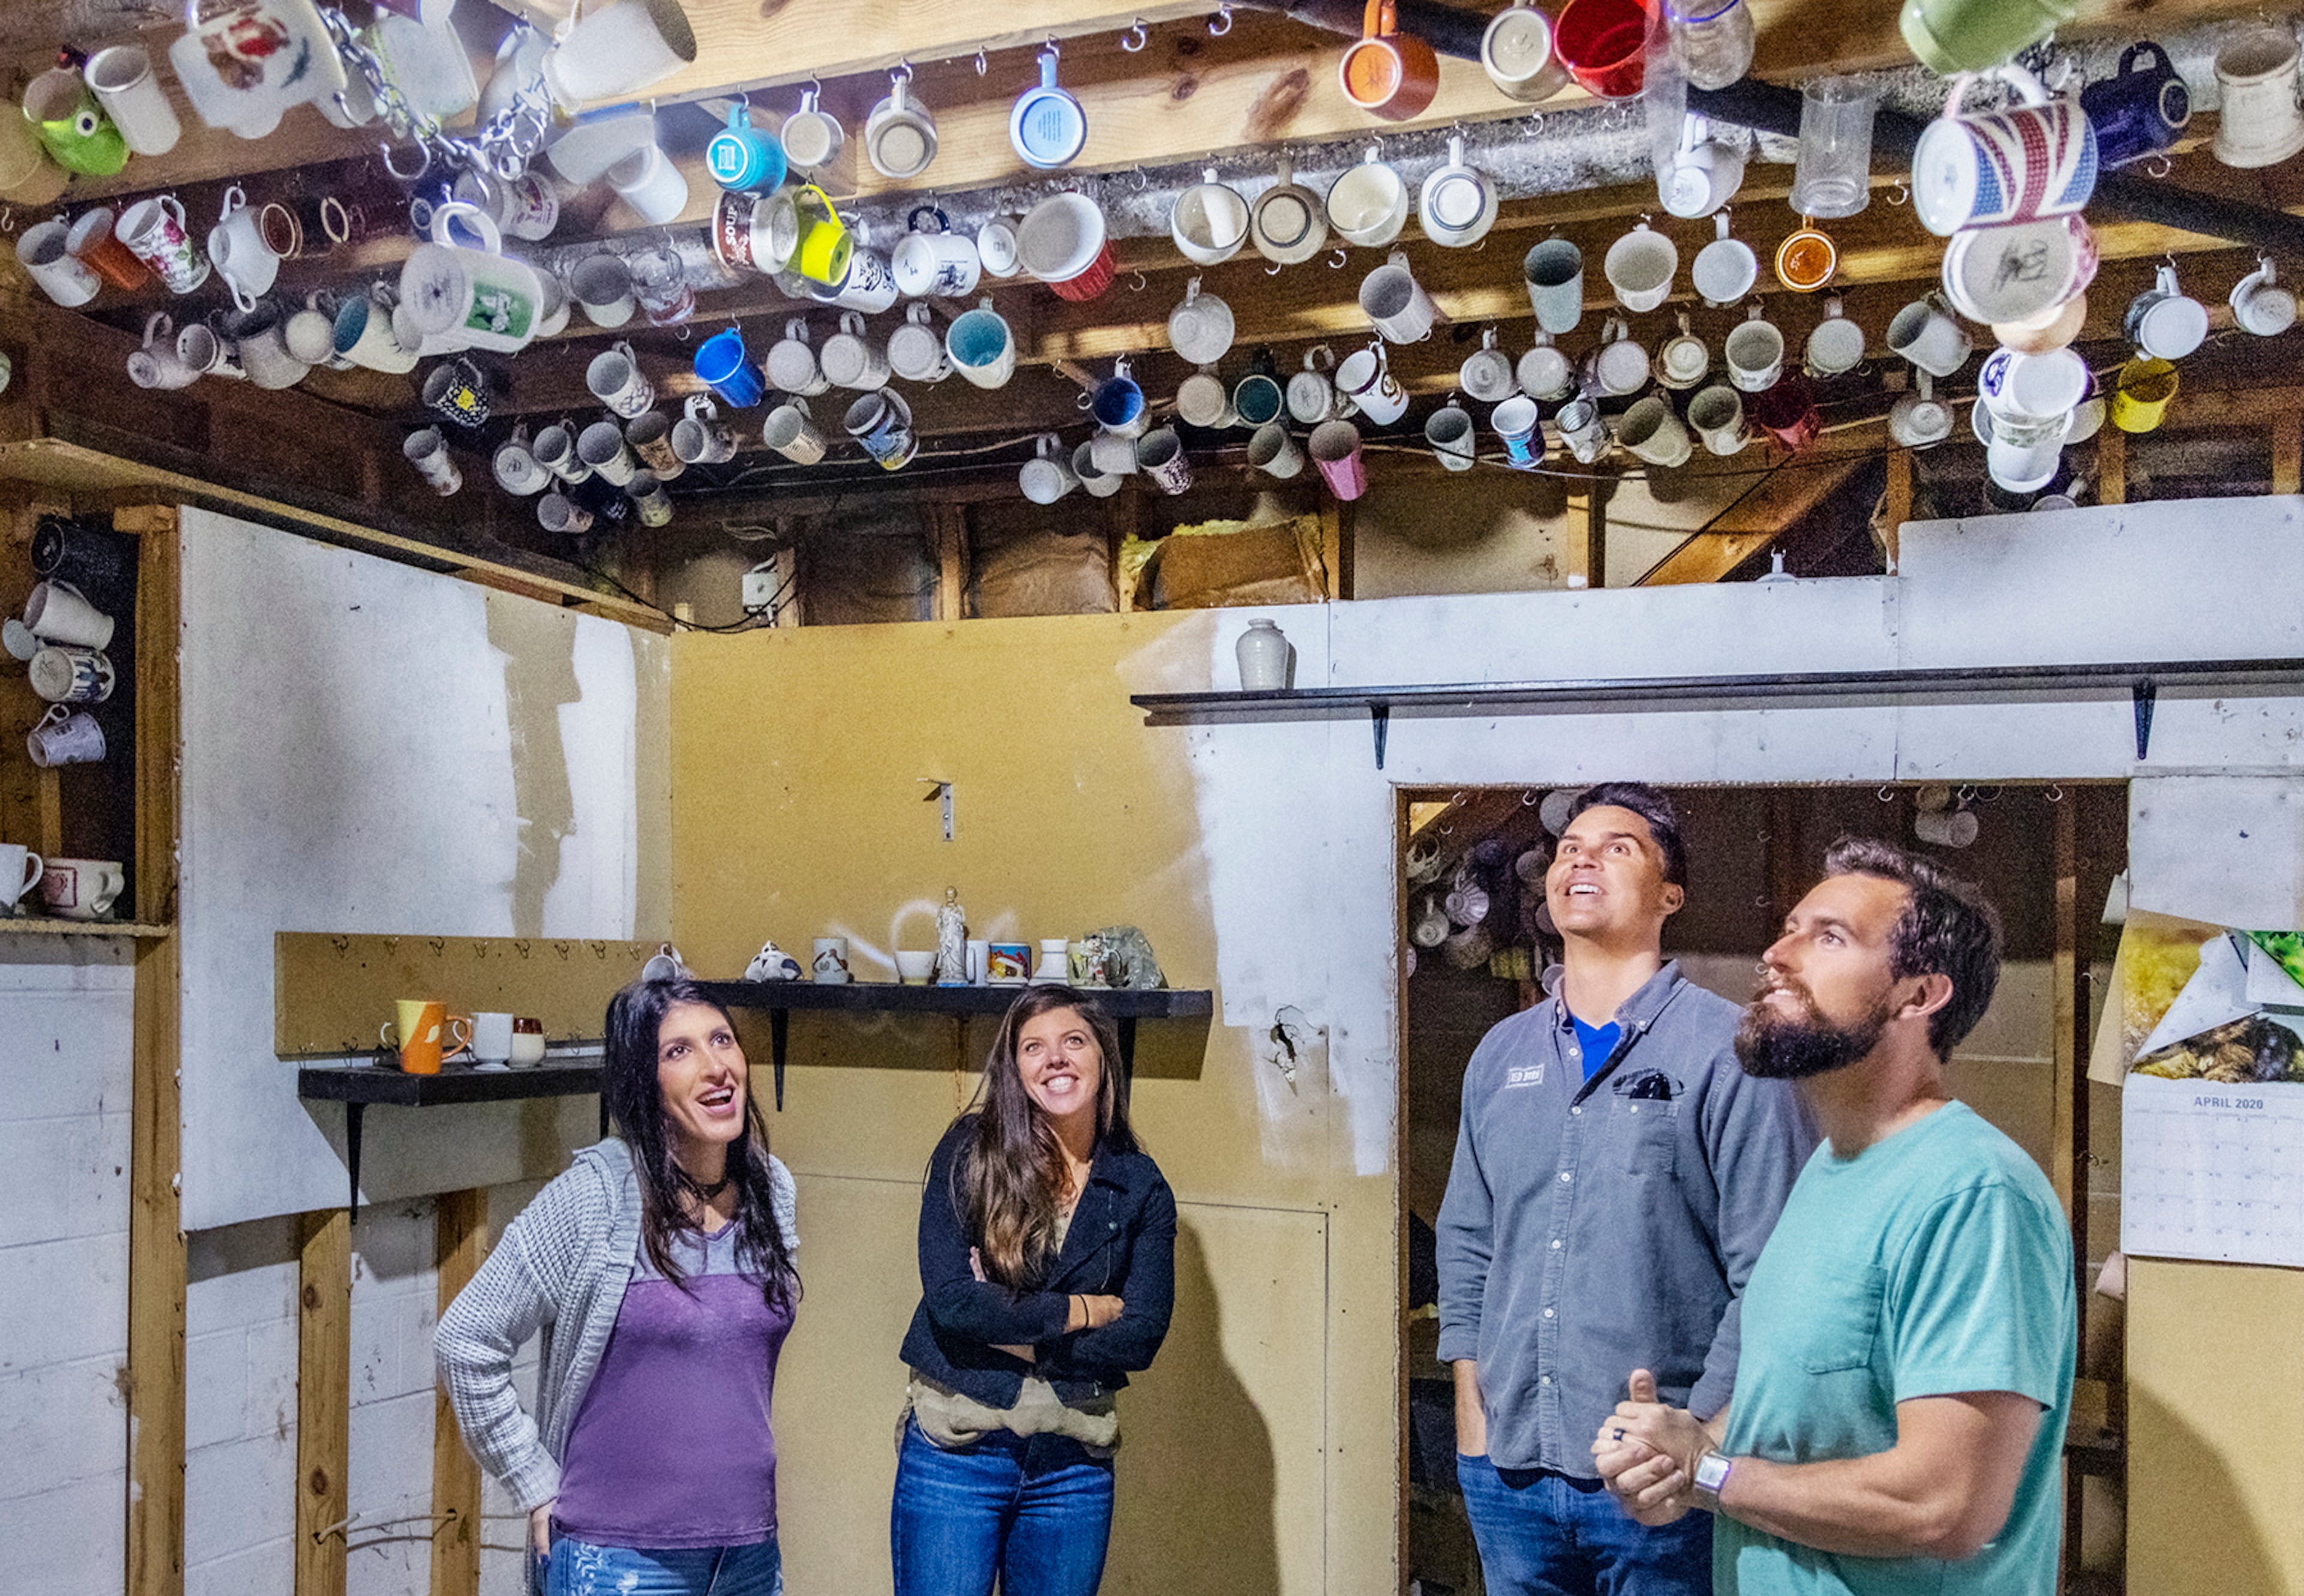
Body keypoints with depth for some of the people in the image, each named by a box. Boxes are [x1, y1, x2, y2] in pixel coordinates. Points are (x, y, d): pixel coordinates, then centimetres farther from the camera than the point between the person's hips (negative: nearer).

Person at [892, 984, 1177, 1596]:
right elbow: (948, 1298, -15)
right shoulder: (969, 1151, -5)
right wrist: (1084, 1310, -10)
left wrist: (1007, 1325, -12)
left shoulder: (1141, 1187, 2)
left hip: (1075, 1461, 3)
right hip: (957, 1451, -2)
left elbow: (1141, 1338, -5)